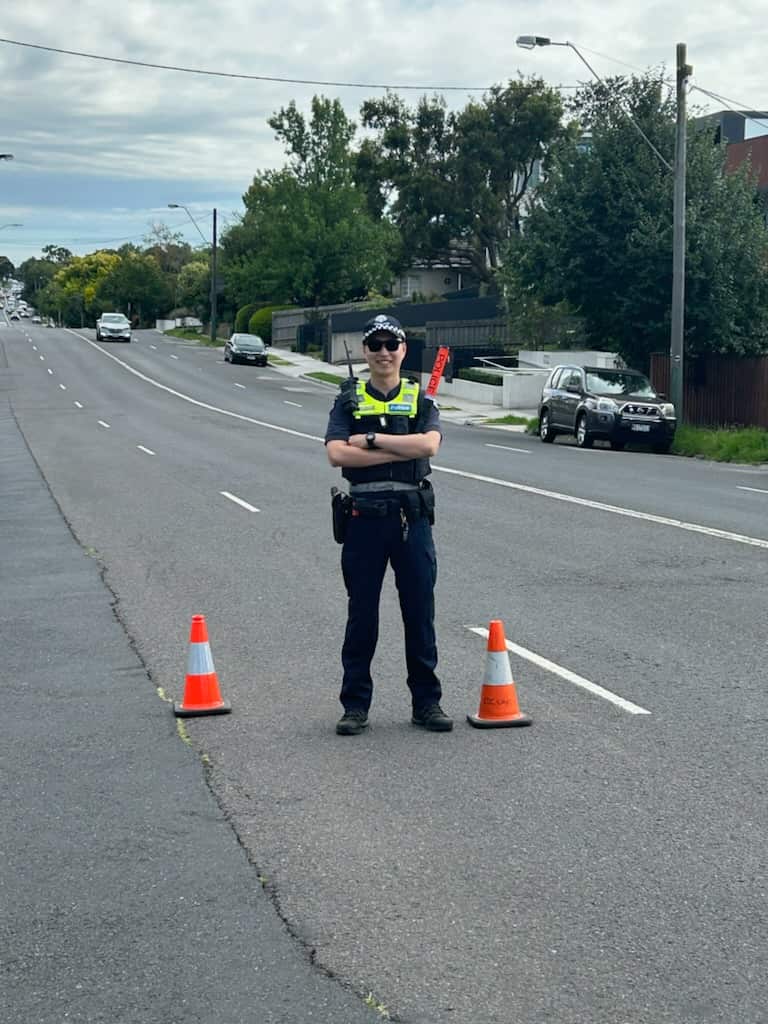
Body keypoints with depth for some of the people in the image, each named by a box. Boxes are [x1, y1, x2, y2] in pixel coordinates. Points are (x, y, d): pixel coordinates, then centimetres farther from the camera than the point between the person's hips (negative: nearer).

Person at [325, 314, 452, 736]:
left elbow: (430, 444, -12)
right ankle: (355, 704, 14)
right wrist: (401, 451, -13)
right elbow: (336, 453, -11)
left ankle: (426, 702, 15)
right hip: (364, 516, 0)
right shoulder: (349, 401, 6)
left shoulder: (420, 400, 8)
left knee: (420, 613, 5)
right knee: (361, 614, 5)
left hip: (412, 516, 1)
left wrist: (372, 439, -12)